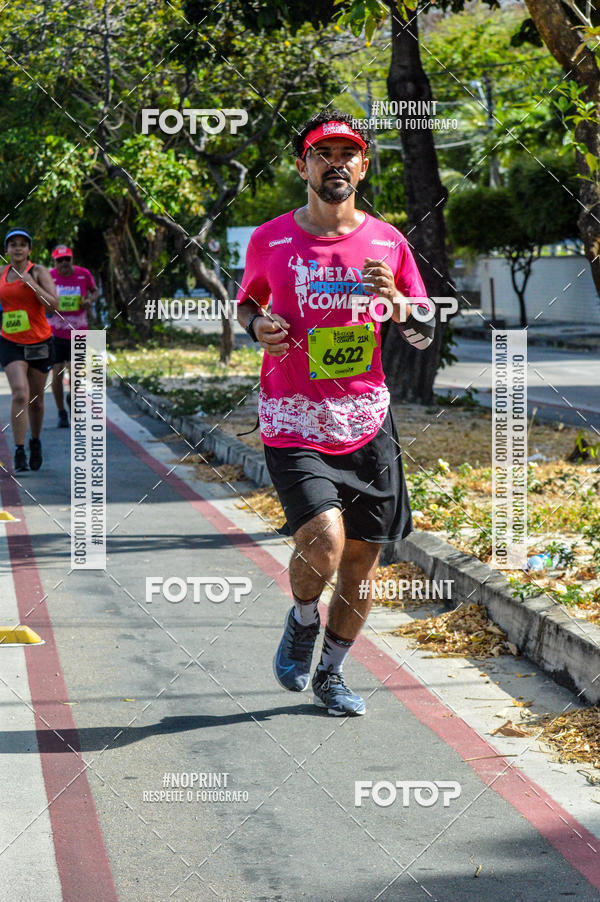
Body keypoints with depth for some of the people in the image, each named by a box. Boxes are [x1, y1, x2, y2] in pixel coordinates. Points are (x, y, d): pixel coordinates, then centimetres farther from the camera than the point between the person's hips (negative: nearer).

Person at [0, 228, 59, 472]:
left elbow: (53, 304, -16)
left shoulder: (39, 272, -5)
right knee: (20, 394, -19)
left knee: (36, 400, 10)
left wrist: (33, 285, -24)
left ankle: (35, 441, 37)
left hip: (39, 342, -1)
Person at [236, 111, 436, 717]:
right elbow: (246, 301, 17)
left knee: (364, 554, 7)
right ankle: (302, 622, 12)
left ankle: (330, 672, 29)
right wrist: (257, 327, -6)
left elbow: (425, 336, 10)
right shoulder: (270, 240, 0)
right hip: (293, 422, -3)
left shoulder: (387, 241, 4)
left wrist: (398, 303, -12)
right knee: (323, 540, -22)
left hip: (366, 420, 3)